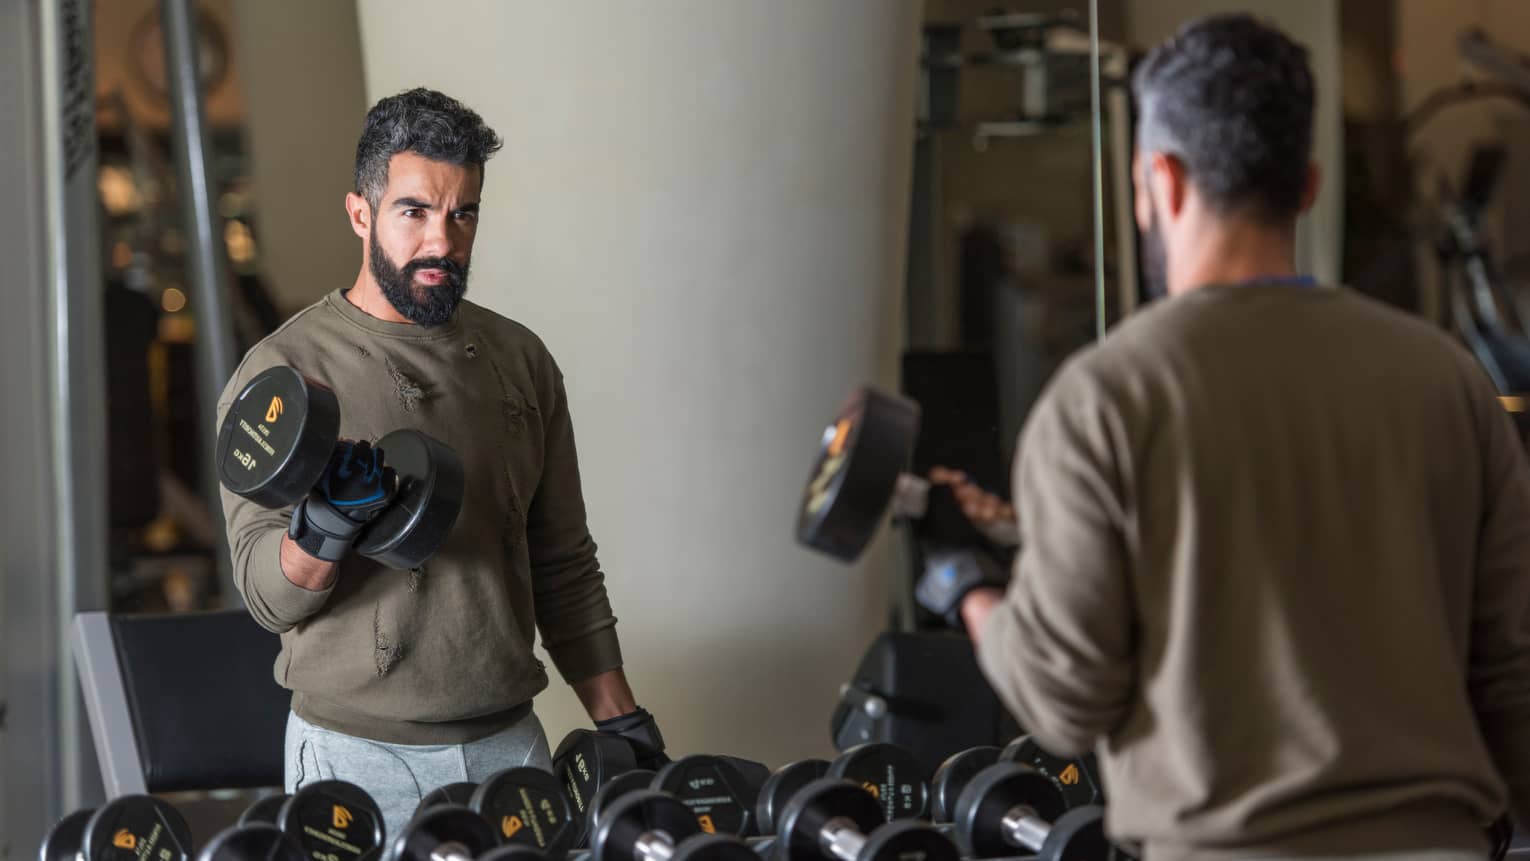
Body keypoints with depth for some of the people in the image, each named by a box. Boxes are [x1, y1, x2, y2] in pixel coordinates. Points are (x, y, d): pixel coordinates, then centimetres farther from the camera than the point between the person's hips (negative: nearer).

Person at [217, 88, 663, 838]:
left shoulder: (520, 362, 9)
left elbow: (563, 567, 14)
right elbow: (268, 593, -11)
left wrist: (620, 721, 9)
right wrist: (324, 529, -30)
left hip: (507, 747, 4)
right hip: (359, 757, -4)